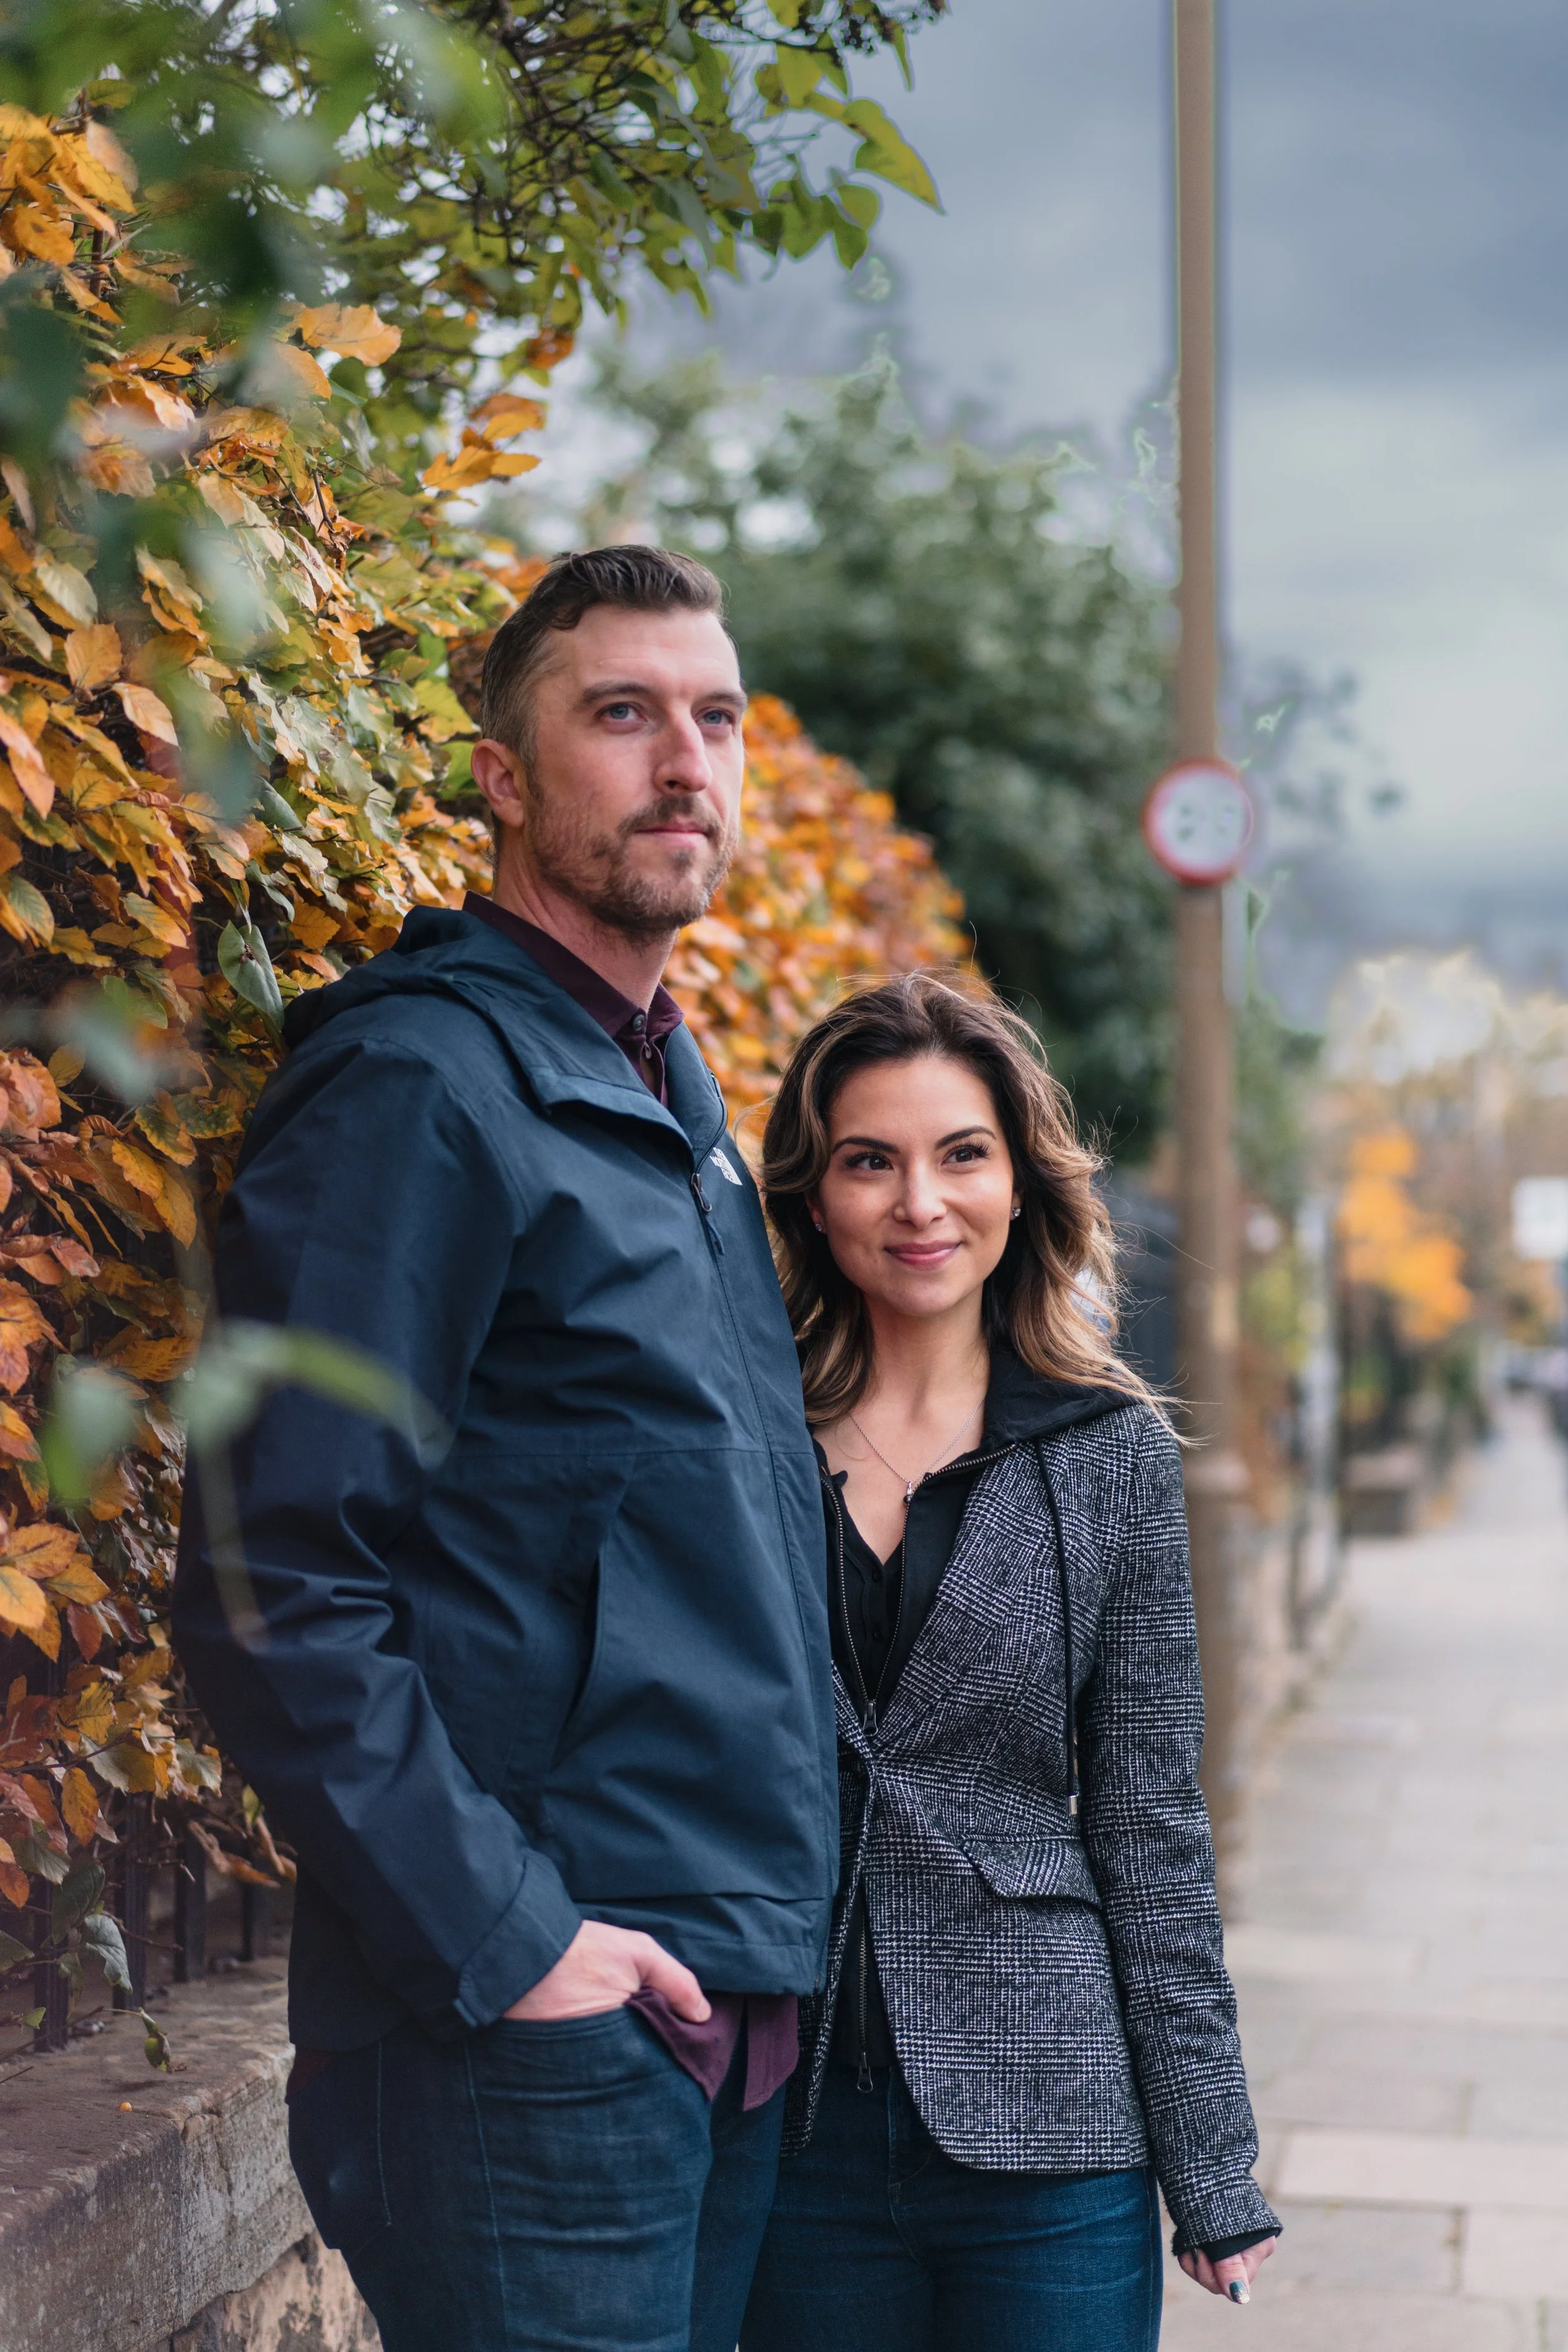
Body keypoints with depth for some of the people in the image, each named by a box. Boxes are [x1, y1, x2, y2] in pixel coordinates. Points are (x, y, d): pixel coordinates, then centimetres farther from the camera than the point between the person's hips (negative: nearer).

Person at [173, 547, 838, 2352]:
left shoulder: (668, 1090, 16)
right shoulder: (419, 1082, -13)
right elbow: (274, 1588, -19)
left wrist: (775, 1931, 15)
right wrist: (498, 1938, -18)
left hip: (736, 2019, 9)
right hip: (534, 2044, -9)